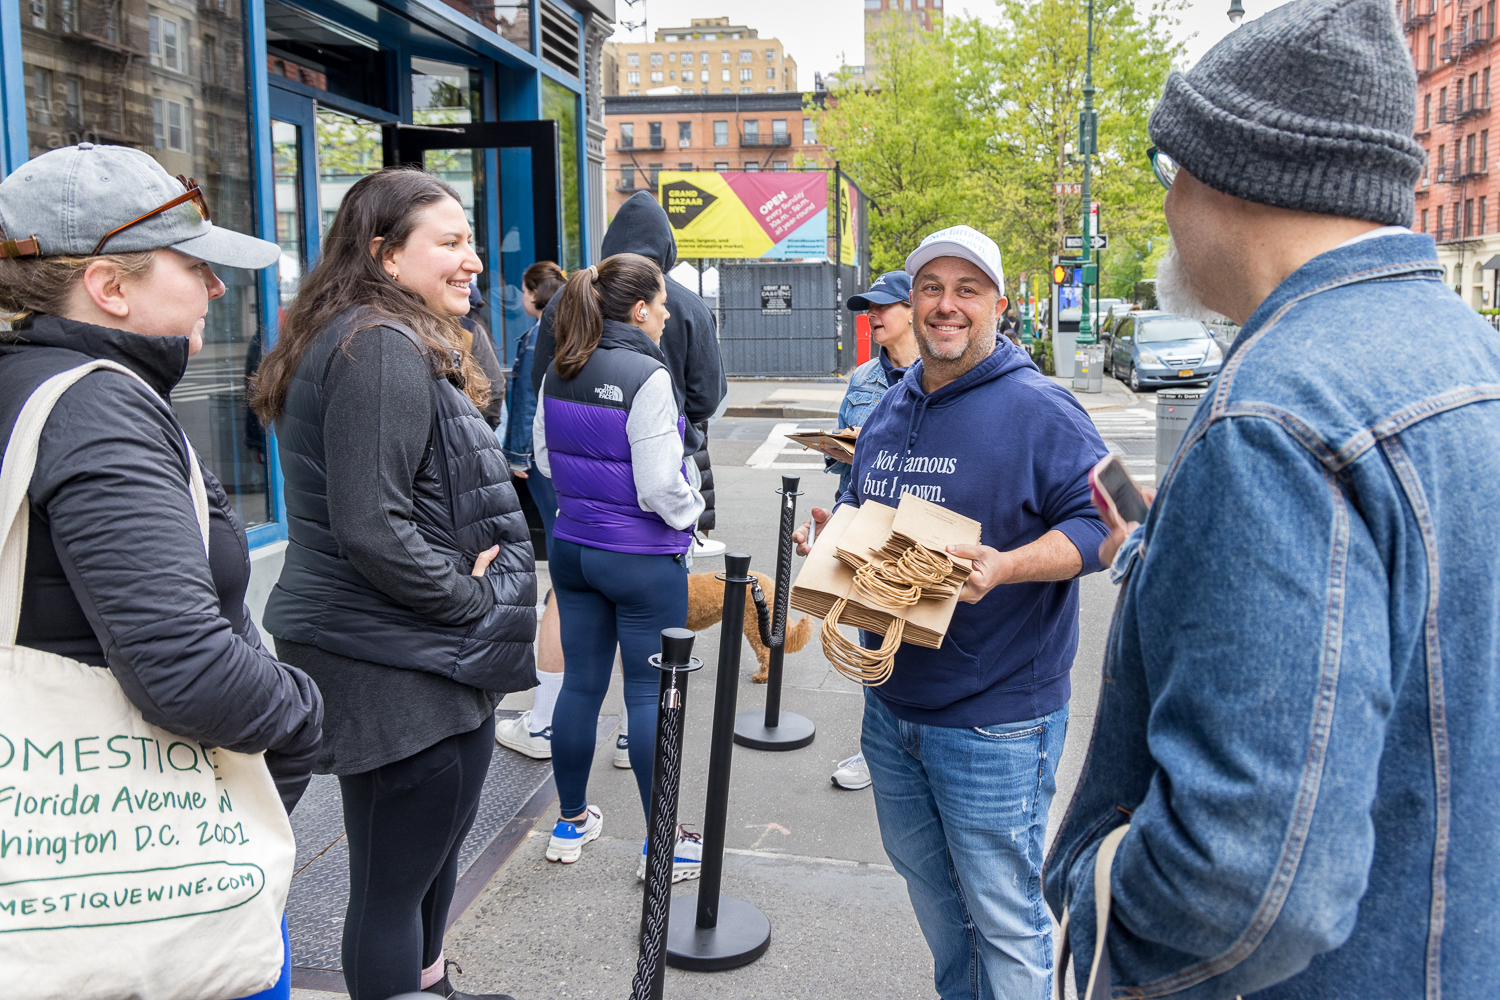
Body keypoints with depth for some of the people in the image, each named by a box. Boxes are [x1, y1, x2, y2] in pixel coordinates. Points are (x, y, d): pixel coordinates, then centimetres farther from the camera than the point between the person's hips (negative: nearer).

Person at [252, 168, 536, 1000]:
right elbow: (372, 531, -25)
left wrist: (476, 580, 8)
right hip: (400, 671, -11)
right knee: (395, 883, 3)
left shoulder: (397, 344, 15)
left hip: (424, 657, 11)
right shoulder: (382, 349, -18)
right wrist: (479, 597, -14)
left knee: (435, 848, 25)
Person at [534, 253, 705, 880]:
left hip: (572, 546, 7)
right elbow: (659, 484, -20)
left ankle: (571, 825, 29)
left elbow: (544, 457, 13)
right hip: (642, 558, -6)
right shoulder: (646, 375, -19)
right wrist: (691, 511, -1)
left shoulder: (559, 372, 3)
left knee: (581, 682, 15)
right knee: (651, 691, 4)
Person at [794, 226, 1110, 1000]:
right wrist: (831, 534, 0)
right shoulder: (890, 409, 10)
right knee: (924, 880, 24)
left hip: (997, 720, -7)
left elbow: (1098, 522, -16)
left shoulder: (1040, 410, -12)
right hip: (892, 703, 7)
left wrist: (1005, 567, -30)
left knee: (1001, 912, 4)